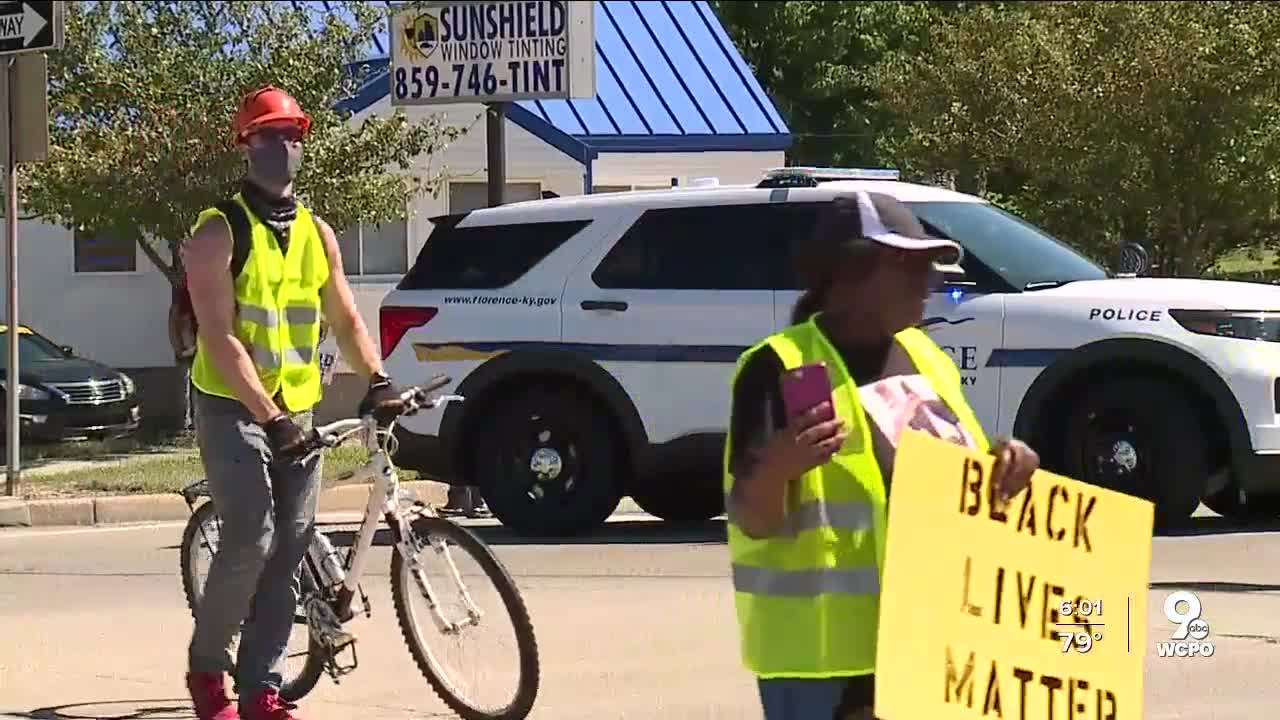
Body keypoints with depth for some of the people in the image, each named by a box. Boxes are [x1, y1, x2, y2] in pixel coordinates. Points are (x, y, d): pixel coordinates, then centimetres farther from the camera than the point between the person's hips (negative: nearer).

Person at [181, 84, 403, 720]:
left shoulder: (316, 233, 11)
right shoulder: (219, 232, -9)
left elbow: (346, 319, 13)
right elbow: (219, 337, -16)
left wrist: (377, 380, -5)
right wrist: (268, 415, -23)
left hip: (297, 409, 6)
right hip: (233, 407, -6)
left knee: (290, 548, 2)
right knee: (250, 540, -17)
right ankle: (206, 665, 2)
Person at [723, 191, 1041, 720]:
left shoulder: (925, 357, 14)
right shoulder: (782, 367, -9)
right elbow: (752, 520, -12)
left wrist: (1008, 463, -2)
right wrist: (776, 469, -34)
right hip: (827, 648, -8)